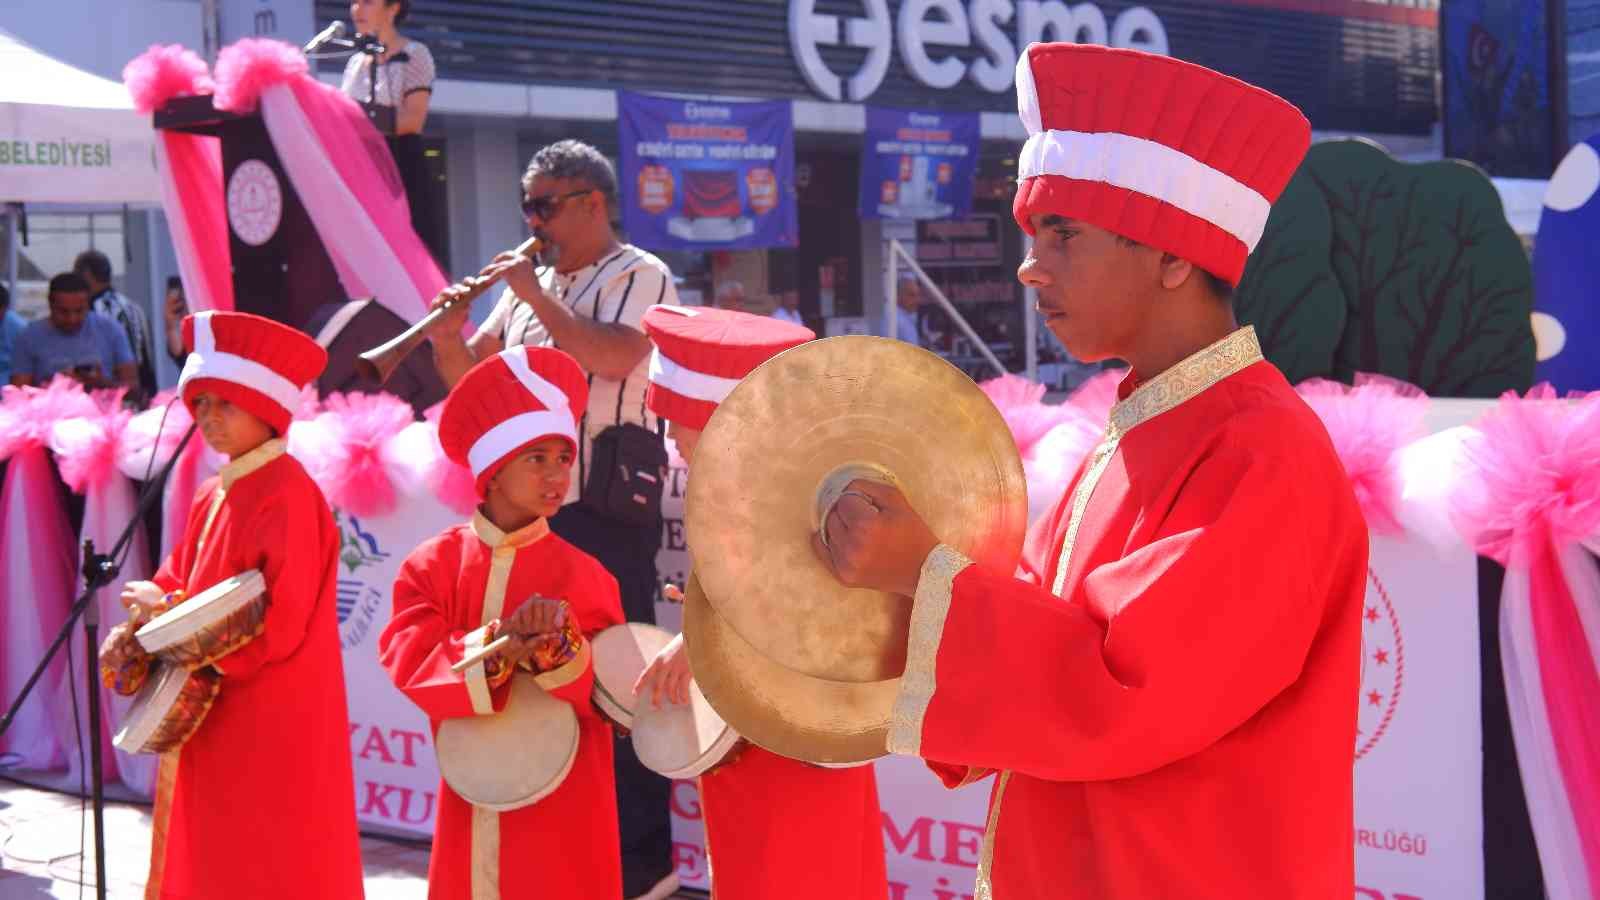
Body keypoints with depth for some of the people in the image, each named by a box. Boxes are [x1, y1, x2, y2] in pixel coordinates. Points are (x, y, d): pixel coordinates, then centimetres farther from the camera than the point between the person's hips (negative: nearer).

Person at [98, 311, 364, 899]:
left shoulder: (289, 497, -17)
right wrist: (137, 631, -8)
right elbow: (178, 581, 13)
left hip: (271, 727, -9)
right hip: (214, 720, 9)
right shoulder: (216, 494, 11)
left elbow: (279, 624, -22)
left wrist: (170, 613, -15)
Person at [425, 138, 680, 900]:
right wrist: (448, 338, -3)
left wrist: (535, 293, -15)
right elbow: (470, 380, 17)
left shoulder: (640, 275, -3)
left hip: (606, 507, -7)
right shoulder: (530, 285, 17)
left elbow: (613, 357, -21)